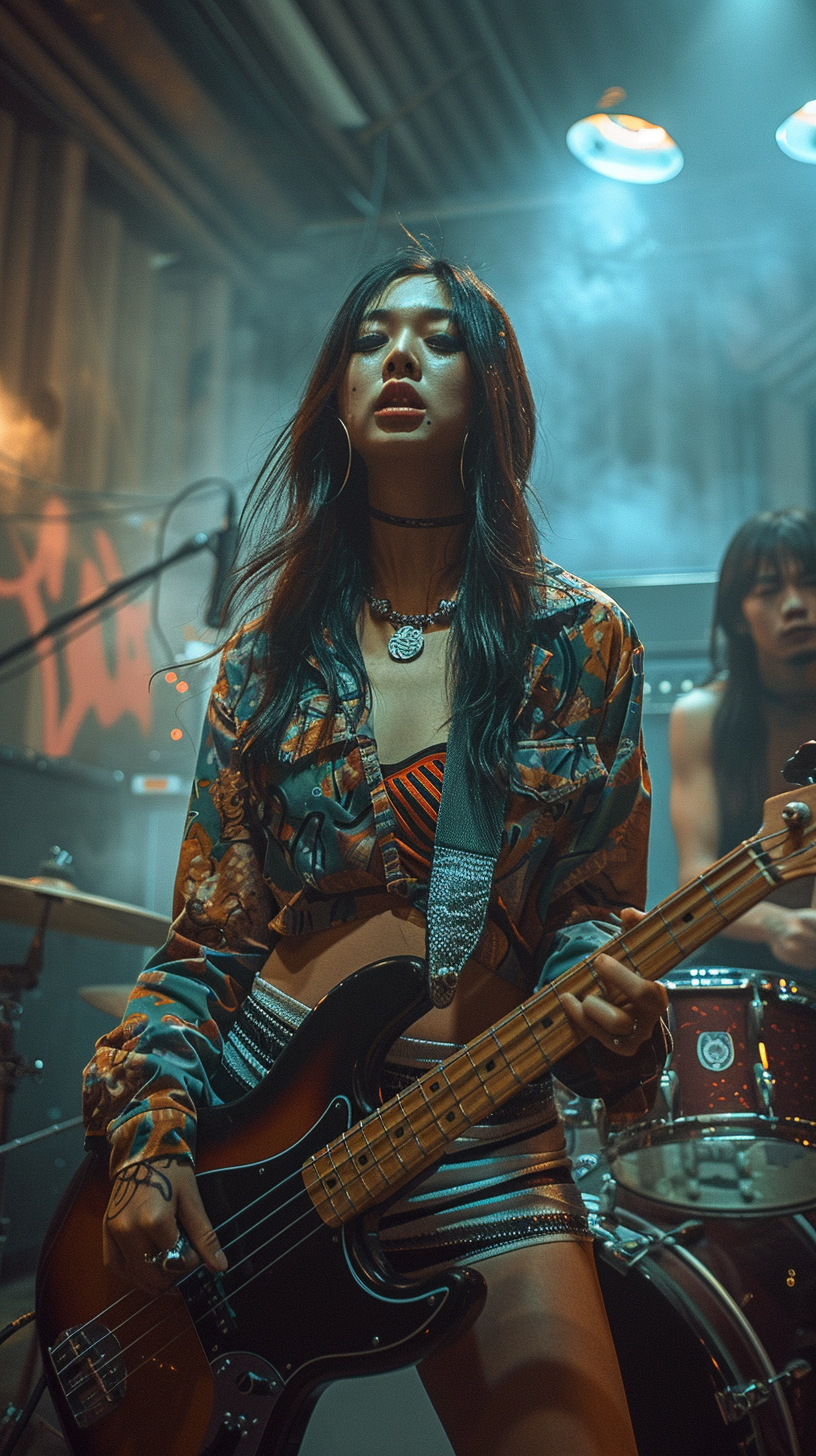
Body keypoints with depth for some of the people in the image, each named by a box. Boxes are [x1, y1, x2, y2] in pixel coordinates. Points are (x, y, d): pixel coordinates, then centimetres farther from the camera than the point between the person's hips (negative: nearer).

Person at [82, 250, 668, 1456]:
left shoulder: (577, 639, -2)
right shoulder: (272, 651, 3)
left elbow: (597, 912, 3)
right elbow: (206, 936, 3)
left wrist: (612, 1006, -19)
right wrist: (148, 1127, -8)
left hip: (482, 1136, -1)